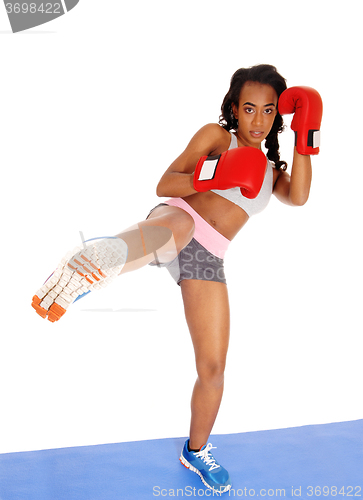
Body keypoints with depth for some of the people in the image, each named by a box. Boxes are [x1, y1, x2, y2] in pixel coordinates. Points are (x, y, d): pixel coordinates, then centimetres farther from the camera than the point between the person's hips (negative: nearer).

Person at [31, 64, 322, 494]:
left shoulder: (270, 168, 23)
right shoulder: (215, 135, 8)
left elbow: (298, 197, 0)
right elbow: (164, 185, -2)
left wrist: (306, 136, -4)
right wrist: (213, 175, -18)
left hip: (208, 260, 5)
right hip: (176, 217, -4)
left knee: (213, 367, 6)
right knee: (179, 226, -44)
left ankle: (196, 452, 29)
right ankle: (97, 261, -75)